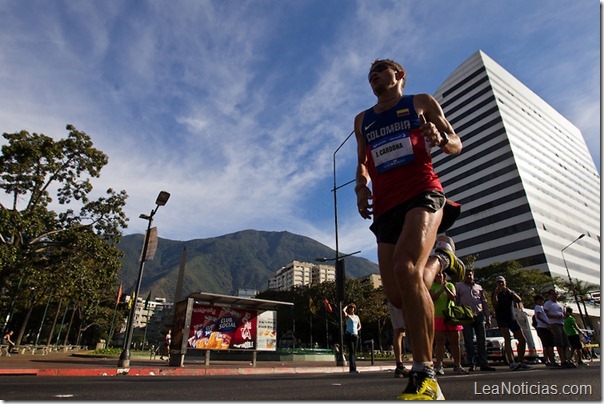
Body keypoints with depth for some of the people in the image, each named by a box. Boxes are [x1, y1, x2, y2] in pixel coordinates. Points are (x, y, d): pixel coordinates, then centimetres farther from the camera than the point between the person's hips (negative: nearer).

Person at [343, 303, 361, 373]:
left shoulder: (357, 317, 17)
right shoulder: (347, 316, 1)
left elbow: (359, 326, 25)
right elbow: (343, 310, -19)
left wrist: (357, 330, 4)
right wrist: (347, 306, 0)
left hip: (355, 335, 5)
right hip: (348, 335, -5)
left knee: (354, 352, 6)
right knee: (351, 351, -11)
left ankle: (354, 368, 11)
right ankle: (352, 368, -11)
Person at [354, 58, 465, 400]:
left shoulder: (422, 103, 16)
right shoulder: (362, 120, 24)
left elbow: (457, 144, 17)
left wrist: (440, 140, -8)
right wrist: (362, 186, 7)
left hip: (422, 194, -4)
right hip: (385, 206, 5)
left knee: (406, 268, -30)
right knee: (398, 296, -1)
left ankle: (425, 376, -20)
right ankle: (439, 261, 30)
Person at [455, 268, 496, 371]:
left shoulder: (479, 287, 18)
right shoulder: (459, 286, 9)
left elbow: (484, 303, 17)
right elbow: (455, 301, 2)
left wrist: (488, 317, 10)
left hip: (479, 316, 3)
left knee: (482, 341, 3)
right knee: (468, 341, -1)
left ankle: (484, 363, 8)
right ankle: (472, 363, 5)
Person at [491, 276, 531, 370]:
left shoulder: (511, 292, 13)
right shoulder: (495, 294, 2)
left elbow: (519, 300, -6)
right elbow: (495, 305, -14)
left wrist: (510, 291, -19)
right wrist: (496, 293, -25)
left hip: (512, 318, 5)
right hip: (502, 319, -5)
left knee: (522, 339, 2)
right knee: (507, 339, -21)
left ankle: (520, 362, 15)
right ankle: (512, 363, -33)